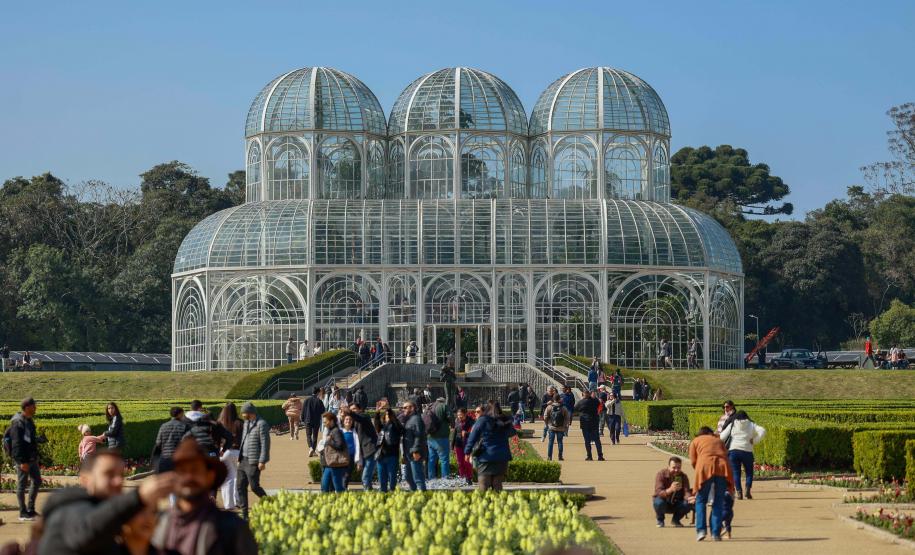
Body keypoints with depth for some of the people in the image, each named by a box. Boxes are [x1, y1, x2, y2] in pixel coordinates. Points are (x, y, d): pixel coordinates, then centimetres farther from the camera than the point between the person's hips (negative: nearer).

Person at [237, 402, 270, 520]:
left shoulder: (261, 424, -12)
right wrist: (240, 458, 19)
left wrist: (262, 461, -20)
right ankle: (244, 515, 8)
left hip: (253, 462, -9)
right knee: (241, 487, 4)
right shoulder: (246, 423, 16)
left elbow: (265, 443, -16)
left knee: (254, 486, -7)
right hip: (244, 460, 9)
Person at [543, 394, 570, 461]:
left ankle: (549, 456, 2)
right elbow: (567, 418, 1)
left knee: (551, 442, 5)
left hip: (552, 428, 0)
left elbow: (545, 417, -2)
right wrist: (565, 426, 13)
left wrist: (547, 424, 14)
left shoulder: (549, 407, -4)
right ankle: (560, 456, 6)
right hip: (561, 428, 0)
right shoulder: (563, 408, -3)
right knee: (560, 442, 7)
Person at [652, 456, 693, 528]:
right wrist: (670, 490, -53)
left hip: (676, 504, 3)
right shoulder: (661, 474, -20)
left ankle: (676, 519, 4)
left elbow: (686, 492, -21)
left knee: (689, 504, -27)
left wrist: (689, 498, -47)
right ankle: (660, 520, -2)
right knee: (659, 502, -37)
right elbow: (659, 492, -32)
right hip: (664, 503, -2)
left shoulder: (683, 477, -10)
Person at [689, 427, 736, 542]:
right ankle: (716, 533, 2)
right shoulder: (719, 441, 31)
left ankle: (701, 530, -5)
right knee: (718, 502, 9)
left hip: (705, 467, -2)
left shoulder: (695, 441, 25)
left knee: (701, 500, 8)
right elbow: (725, 456, 19)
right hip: (723, 467, 2)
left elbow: (693, 461, 14)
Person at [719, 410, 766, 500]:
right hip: (747, 451, 0)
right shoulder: (751, 425, 9)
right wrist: (754, 440, 2)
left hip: (733, 451, 0)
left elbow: (722, 437, 2)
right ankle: (748, 489, -9)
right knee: (749, 472, 13)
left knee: (736, 472, 5)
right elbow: (762, 431, -5)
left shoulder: (732, 425, 8)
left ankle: (739, 491, -11)